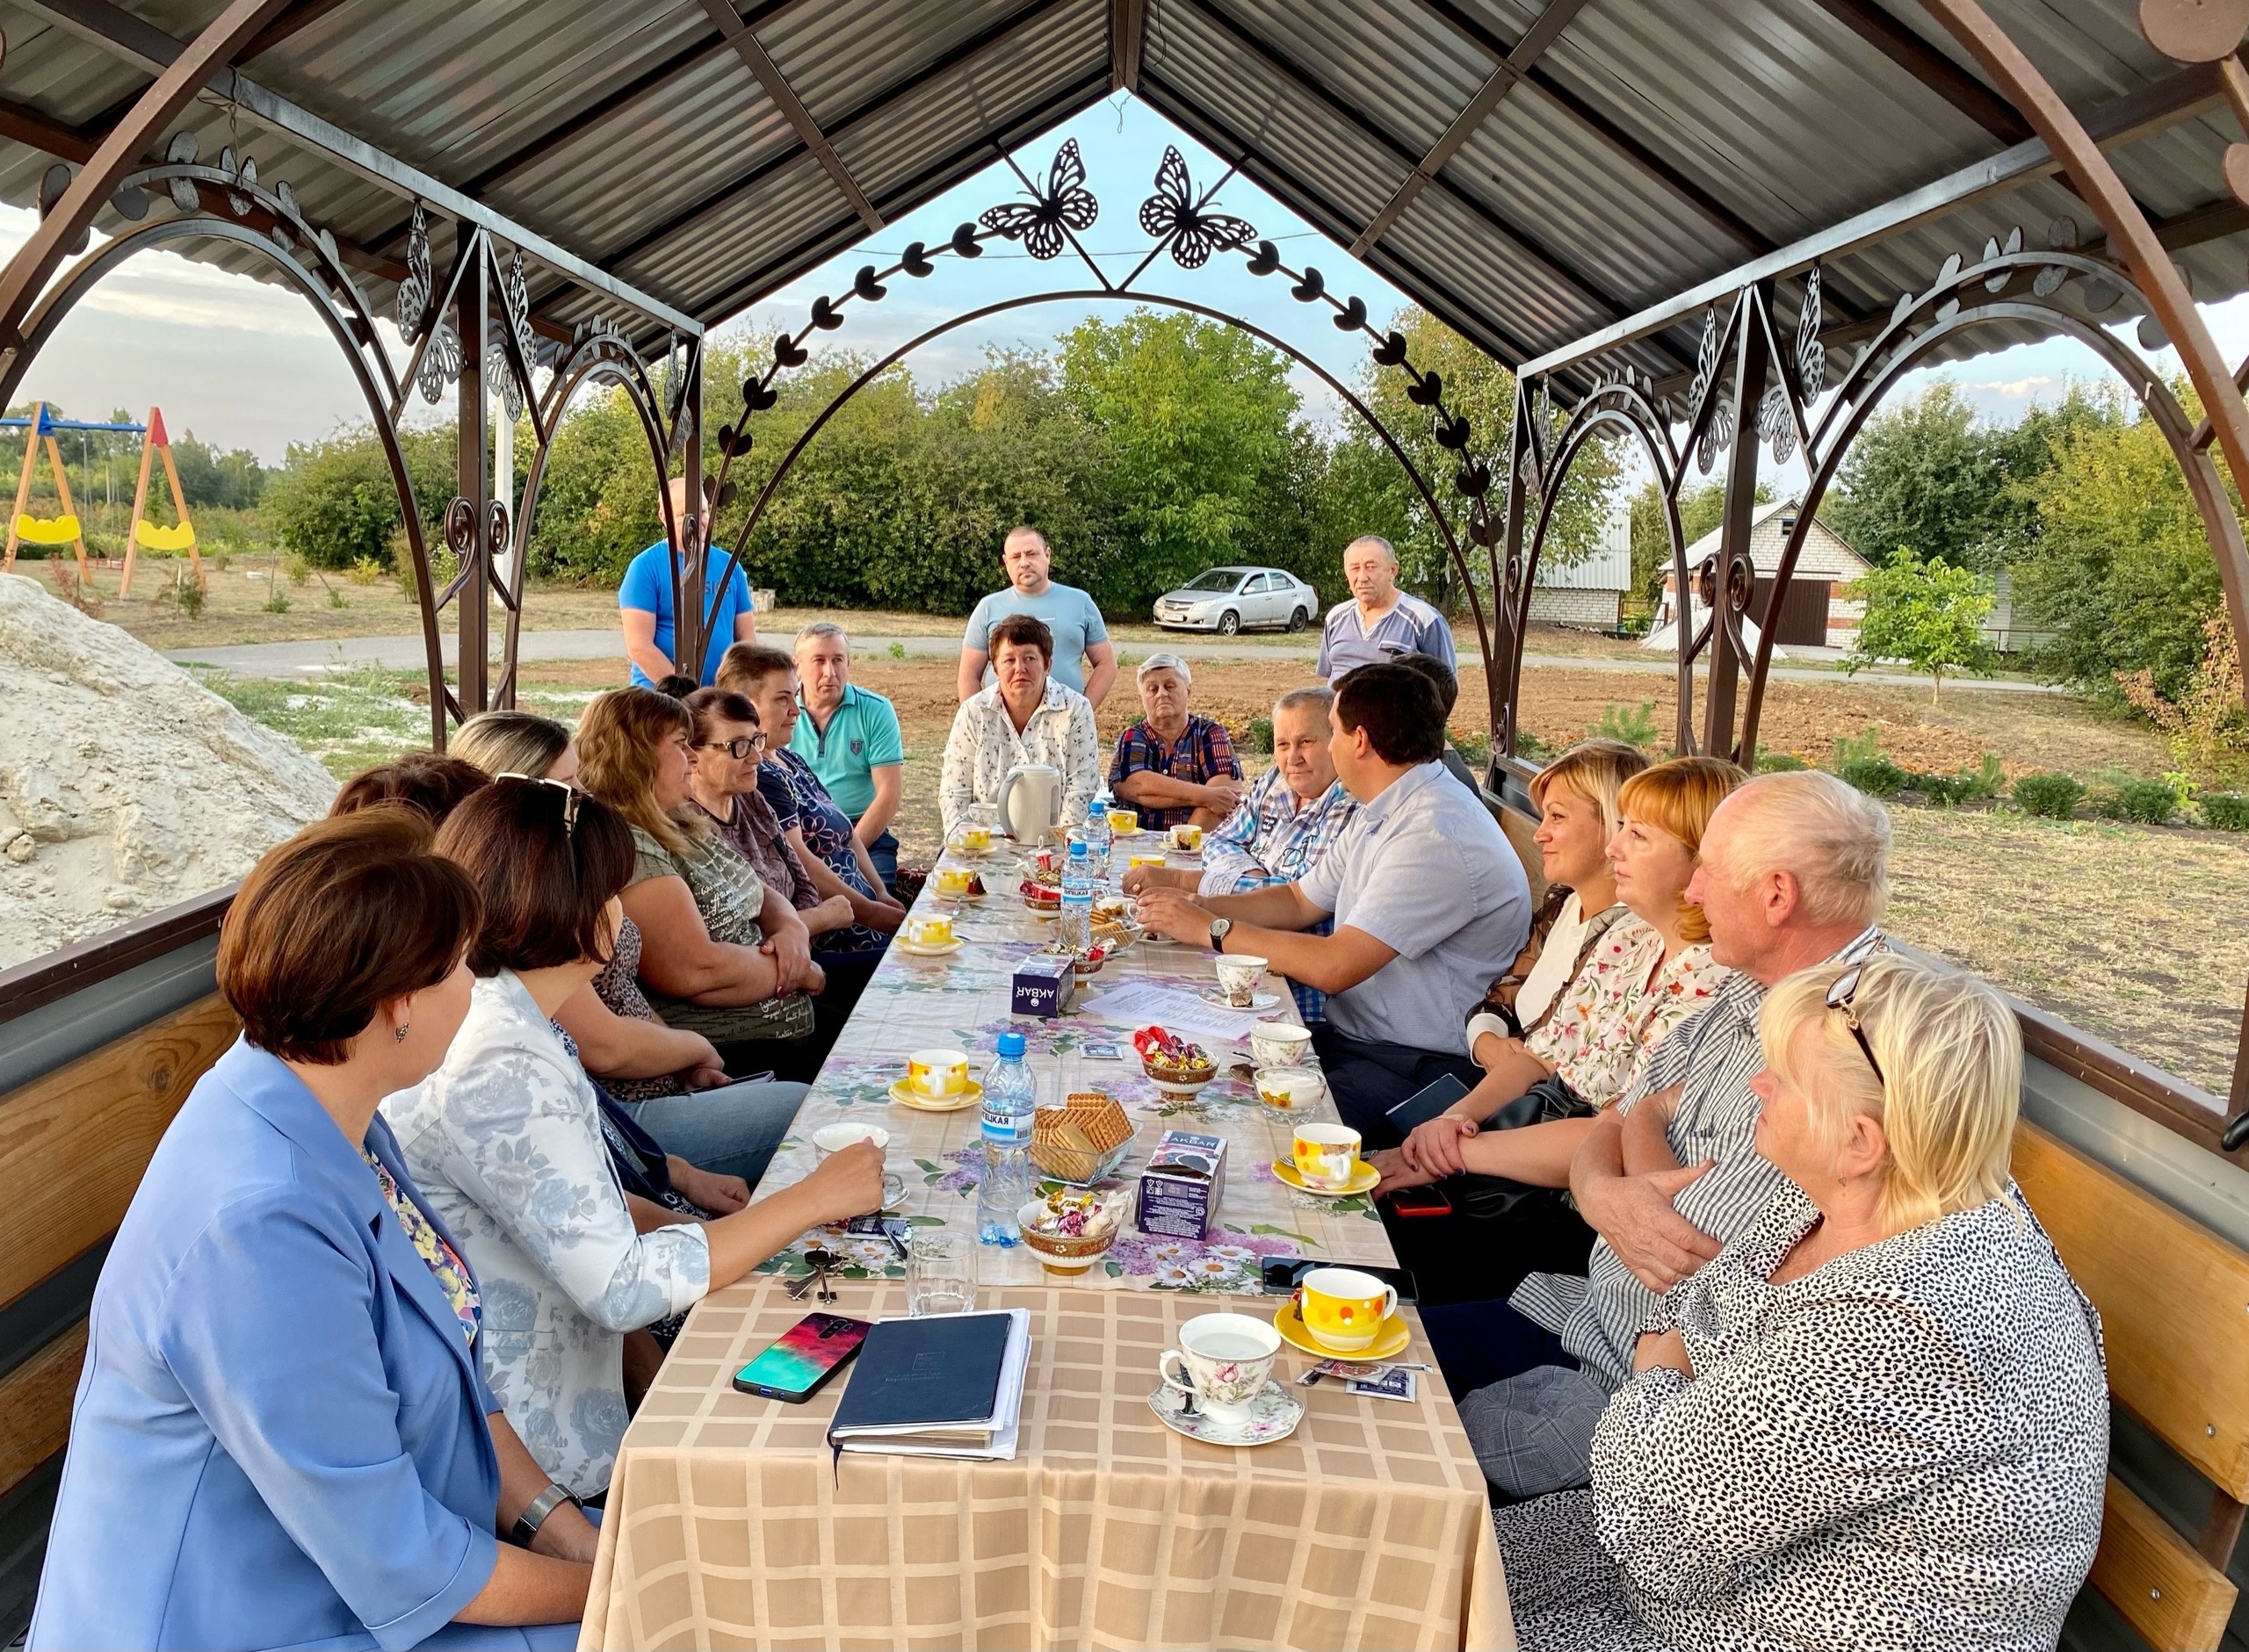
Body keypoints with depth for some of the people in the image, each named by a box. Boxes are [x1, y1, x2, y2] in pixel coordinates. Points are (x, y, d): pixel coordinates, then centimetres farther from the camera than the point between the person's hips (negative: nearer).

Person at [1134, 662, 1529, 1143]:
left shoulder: (1437, 836, -22)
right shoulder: (1380, 814, 11)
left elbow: (1334, 967, -25)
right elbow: (1300, 901, 21)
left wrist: (1211, 929, -14)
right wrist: (1195, 906, 6)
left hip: (1420, 1068, -9)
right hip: (1349, 1035, 9)